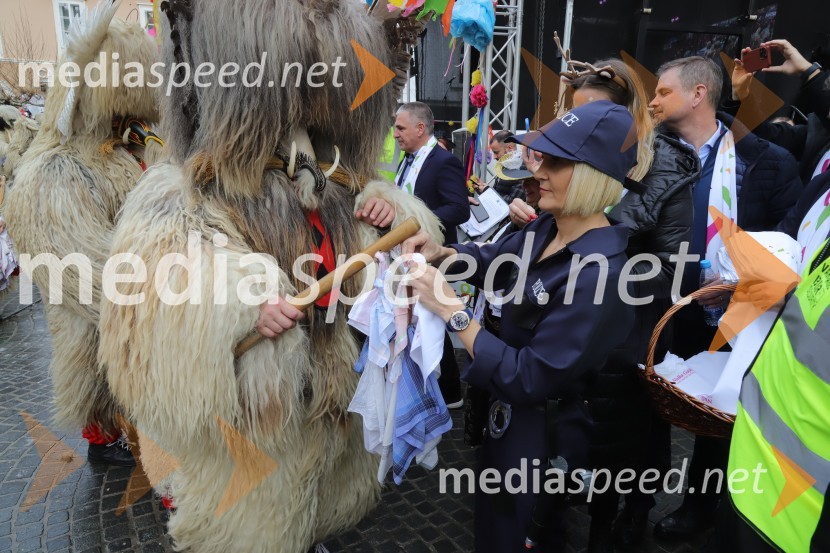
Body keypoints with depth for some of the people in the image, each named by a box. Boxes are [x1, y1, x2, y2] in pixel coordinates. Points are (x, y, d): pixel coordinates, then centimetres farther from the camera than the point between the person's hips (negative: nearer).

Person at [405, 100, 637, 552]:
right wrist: (440, 252, -8)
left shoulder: (598, 273, -32)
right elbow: (490, 259, 11)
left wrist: (452, 310, -31)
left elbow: (528, 379, -32)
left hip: (540, 436, -7)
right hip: (509, 413, 7)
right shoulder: (547, 228, -6)